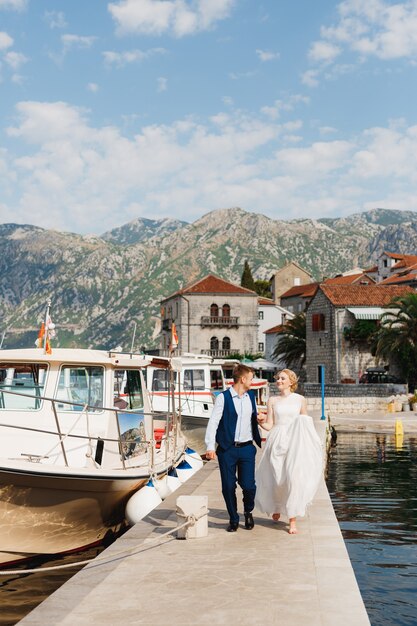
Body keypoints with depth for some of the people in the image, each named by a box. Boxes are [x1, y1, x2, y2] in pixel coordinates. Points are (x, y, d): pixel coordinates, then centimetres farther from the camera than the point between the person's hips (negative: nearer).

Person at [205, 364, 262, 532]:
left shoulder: (251, 396, 11)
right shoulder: (223, 397, -6)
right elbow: (213, 422, -10)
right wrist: (210, 446, -18)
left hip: (247, 448, 3)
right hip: (227, 449, -3)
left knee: (248, 485, -4)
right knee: (228, 487, 2)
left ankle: (248, 512, 25)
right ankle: (233, 520, 21)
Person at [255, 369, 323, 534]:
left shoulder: (300, 399, 5)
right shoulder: (272, 400, 5)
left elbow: (306, 423, 12)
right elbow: (269, 426, 3)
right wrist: (260, 421, -17)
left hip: (295, 442, -1)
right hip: (277, 442, 1)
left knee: (293, 477, -11)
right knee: (275, 479, 6)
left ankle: (293, 520, -4)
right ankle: (276, 507, 38)